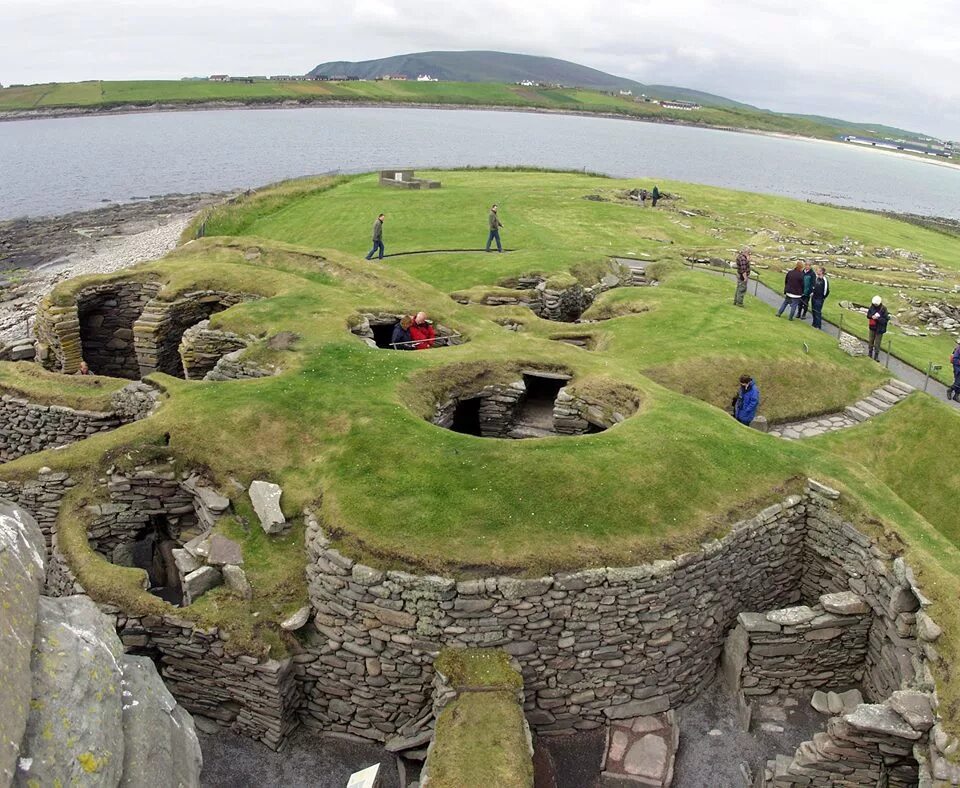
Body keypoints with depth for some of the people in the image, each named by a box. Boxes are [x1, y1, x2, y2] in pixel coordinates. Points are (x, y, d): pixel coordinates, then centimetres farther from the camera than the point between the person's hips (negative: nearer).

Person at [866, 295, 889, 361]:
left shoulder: (883, 309, -18)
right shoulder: (872, 307, -5)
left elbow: (886, 319, -18)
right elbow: (868, 315, 5)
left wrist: (878, 318, -27)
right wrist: (872, 316, -16)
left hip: (880, 328, -4)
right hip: (872, 327, 4)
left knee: (877, 343, 2)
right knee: (871, 341, 14)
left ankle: (876, 356, 13)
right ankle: (870, 354, 28)